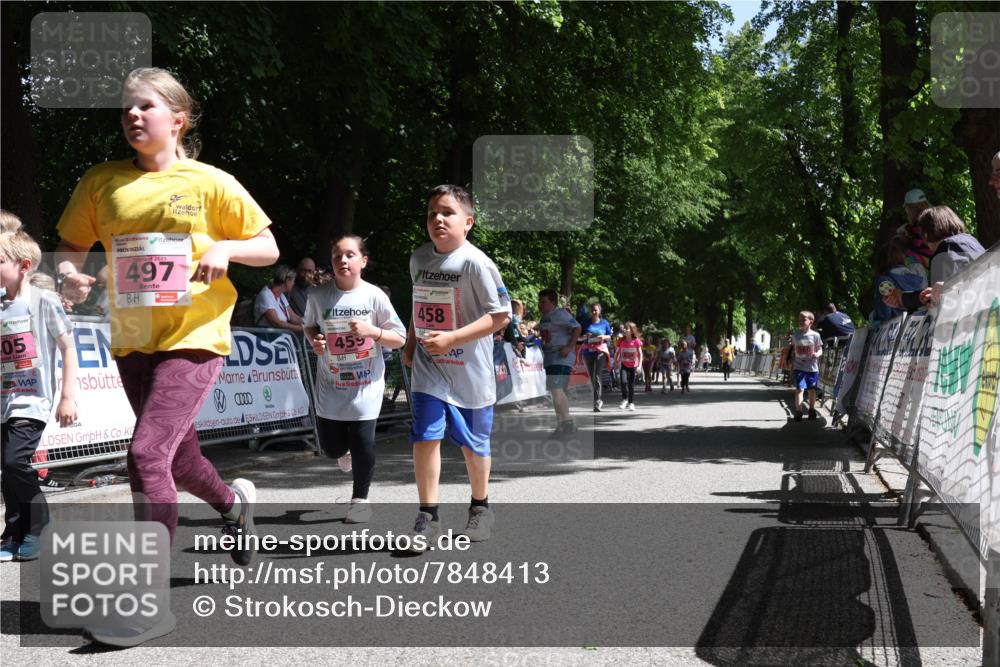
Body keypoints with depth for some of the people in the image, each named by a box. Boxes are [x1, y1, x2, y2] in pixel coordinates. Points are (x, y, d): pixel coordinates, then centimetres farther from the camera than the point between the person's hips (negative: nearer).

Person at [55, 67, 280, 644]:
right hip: (133, 339, 5)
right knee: (179, 457, 19)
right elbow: (71, 245, 13)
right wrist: (69, 274, -10)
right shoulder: (103, 183, 5)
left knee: (147, 453, -20)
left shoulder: (211, 183, -3)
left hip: (194, 337, -5)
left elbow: (269, 249, 4)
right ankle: (233, 502, 54)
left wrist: (226, 248, -16)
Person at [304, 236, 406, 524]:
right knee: (331, 447, 5)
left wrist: (371, 331, -19)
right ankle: (345, 450, 45)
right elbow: (309, 325, 16)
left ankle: (360, 498, 16)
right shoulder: (318, 296, -3)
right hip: (331, 384, 2)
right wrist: (314, 340, -6)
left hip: (366, 384, -2)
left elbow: (399, 338, -3)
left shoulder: (374, 296, -8)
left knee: (363, 444, -6)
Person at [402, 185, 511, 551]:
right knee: (424, 436, -9)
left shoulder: (475, 262, -15)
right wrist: (410, 343, 12)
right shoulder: (419, 258, 5)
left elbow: (501, 315, -17)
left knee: (473, 443, 11)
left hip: (469, 369, -4)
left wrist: (452, 337, -23)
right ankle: (427, 517, -1)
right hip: (428, 368, 4)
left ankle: (480, 506, 34)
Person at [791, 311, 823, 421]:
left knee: (812, 390, 11)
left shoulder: (815, 335, -4)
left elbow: (820, 350, 0)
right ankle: (798, 411, -7)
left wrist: (817, 354, -20)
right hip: (800, 367, 0)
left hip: (812, 367, 0)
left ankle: (812, 410, 28)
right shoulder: (795, 335, 2)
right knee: (799, 389, -10)